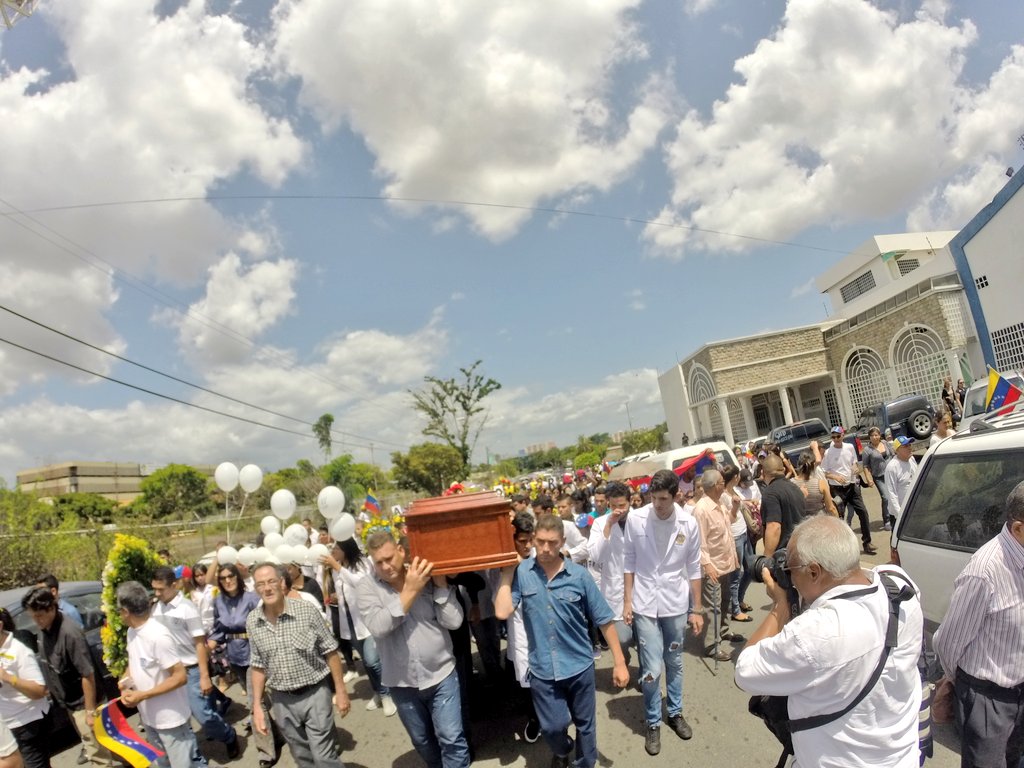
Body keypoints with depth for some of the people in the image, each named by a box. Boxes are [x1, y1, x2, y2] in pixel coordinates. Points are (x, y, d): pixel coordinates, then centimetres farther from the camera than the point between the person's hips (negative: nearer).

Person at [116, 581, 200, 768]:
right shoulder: (132, 631, 1)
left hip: (170, 719, -8)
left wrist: (142, 695, -23)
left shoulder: (158, 636, -26)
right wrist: (126, 680, -2)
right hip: (148, 716, 8)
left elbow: (181, 677, -24)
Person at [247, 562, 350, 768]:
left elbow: (330, 652, -8)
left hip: (315, 694, -3)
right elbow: (258, 666, 7)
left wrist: (340, 691, -7)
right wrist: (257, 705, 5)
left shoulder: (306, 610, -16)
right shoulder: (252, 621, -5)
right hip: (282, 701, 4)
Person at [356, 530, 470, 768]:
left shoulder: (427, 577, -10)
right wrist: (410, 590, -29)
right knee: (422, 741, 21)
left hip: (441, 675, -2)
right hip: (402, 683, 2)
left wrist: (440, 583, -23)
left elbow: (454, 622, -15)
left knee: (451, 738, -1)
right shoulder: (366, 587, -9)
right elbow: (377, 627, -26)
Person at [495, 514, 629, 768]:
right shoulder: (521, 573, -11)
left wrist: (619, 662, -4)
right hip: (542, 669, 0)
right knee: (552, 726, 13)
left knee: (585, 724, 17)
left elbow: (604, 620, -5)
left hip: (579, 665, 0)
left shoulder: (580, 575, -12)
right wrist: (507, 572, -17)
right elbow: (502, 612, -22)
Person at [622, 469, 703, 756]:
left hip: (676, 604, 2)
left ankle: (675, 713, 39)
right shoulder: (635, 519, -12)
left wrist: (697, 609, 4)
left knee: (674, 663, 18)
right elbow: (629, 562, -3)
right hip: (645, 605, -1)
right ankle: (652, 723, 21)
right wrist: (627, 601, -3)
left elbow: (693, 569, 0)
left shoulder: (689, 524, -9)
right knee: (652, 669, -1)